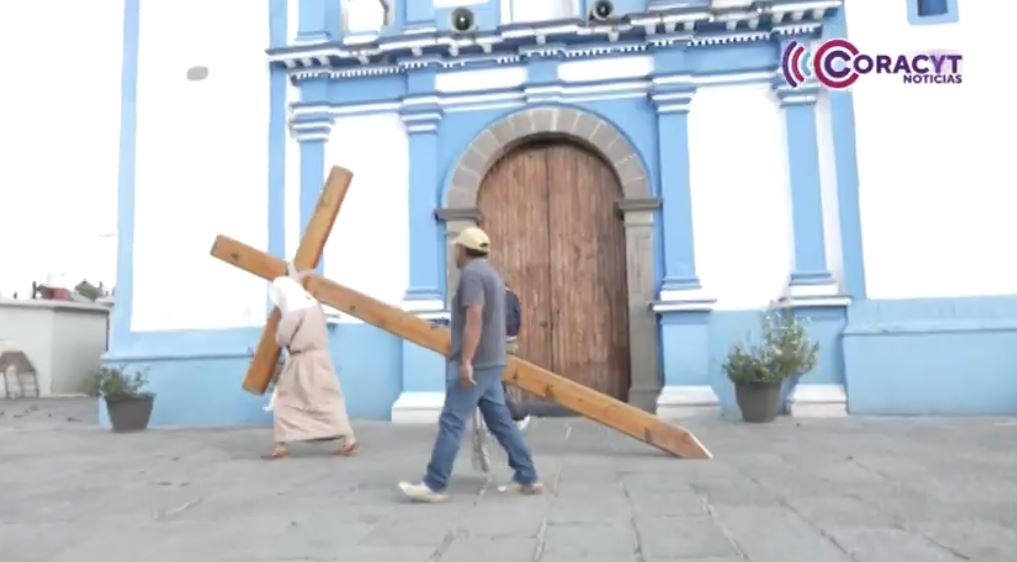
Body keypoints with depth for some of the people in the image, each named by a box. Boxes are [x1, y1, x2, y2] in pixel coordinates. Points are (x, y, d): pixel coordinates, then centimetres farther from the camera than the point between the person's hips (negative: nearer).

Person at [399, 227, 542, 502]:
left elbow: (474, 319, -22)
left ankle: (434, 486, -3)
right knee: (501, 421, 11)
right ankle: (527, 479, 14)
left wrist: (465, 361, -25)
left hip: (475, 363, -10)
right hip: (491, 361, 10)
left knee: (451, 422, -7)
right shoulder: (490, 273, 20)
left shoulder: (471, 273, -11)